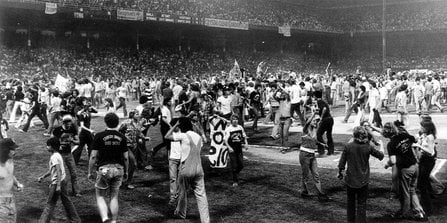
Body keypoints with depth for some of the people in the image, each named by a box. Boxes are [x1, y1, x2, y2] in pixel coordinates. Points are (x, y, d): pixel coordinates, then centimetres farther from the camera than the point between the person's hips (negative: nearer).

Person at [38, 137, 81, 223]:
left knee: (50, 203, -2)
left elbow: (58, 171, -23)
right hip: (62, 181, 10)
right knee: (66, 201, 16)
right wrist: (42, 177, 21)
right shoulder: (57, 155, 12)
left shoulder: (54, 157, -17)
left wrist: (58, 185, -26)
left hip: (57, 182, -10)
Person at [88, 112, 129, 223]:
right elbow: (126, 157, 3)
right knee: (114, 197, 13)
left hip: (104, 168, -3)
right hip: (118, 168, 3)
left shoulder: (99, 136, -5)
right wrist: (126, 172, 14)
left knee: (100, 196, 8)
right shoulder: (122, 137, 3)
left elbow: (93, 156, -6)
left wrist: (90, 172, 4)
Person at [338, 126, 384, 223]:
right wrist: (381, 145, 23)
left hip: (350, 180, 1)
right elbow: (381, 156, 5)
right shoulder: (368, 147, -10)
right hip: (363, 181, -1)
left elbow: (341, 163, -6)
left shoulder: (348, 146, -11)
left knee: (351, 203, 18)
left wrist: (340, 173, 13)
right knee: (362, 204, 8)